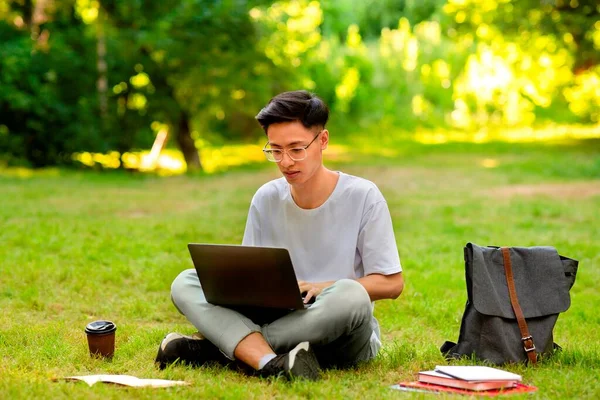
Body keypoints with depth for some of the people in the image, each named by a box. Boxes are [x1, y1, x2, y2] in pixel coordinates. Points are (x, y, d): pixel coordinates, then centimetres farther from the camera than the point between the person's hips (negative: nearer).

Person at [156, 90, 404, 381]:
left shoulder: (362, 197, -7)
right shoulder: (266, 199, 4)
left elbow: (391, 283, -6)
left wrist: (323, 287, -19)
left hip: (340, 340, -3)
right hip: (277, 319, 3)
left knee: (350, 296, -38)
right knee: (186, 283, -14)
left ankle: (215, 348, -25)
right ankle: (271, 364, -39)